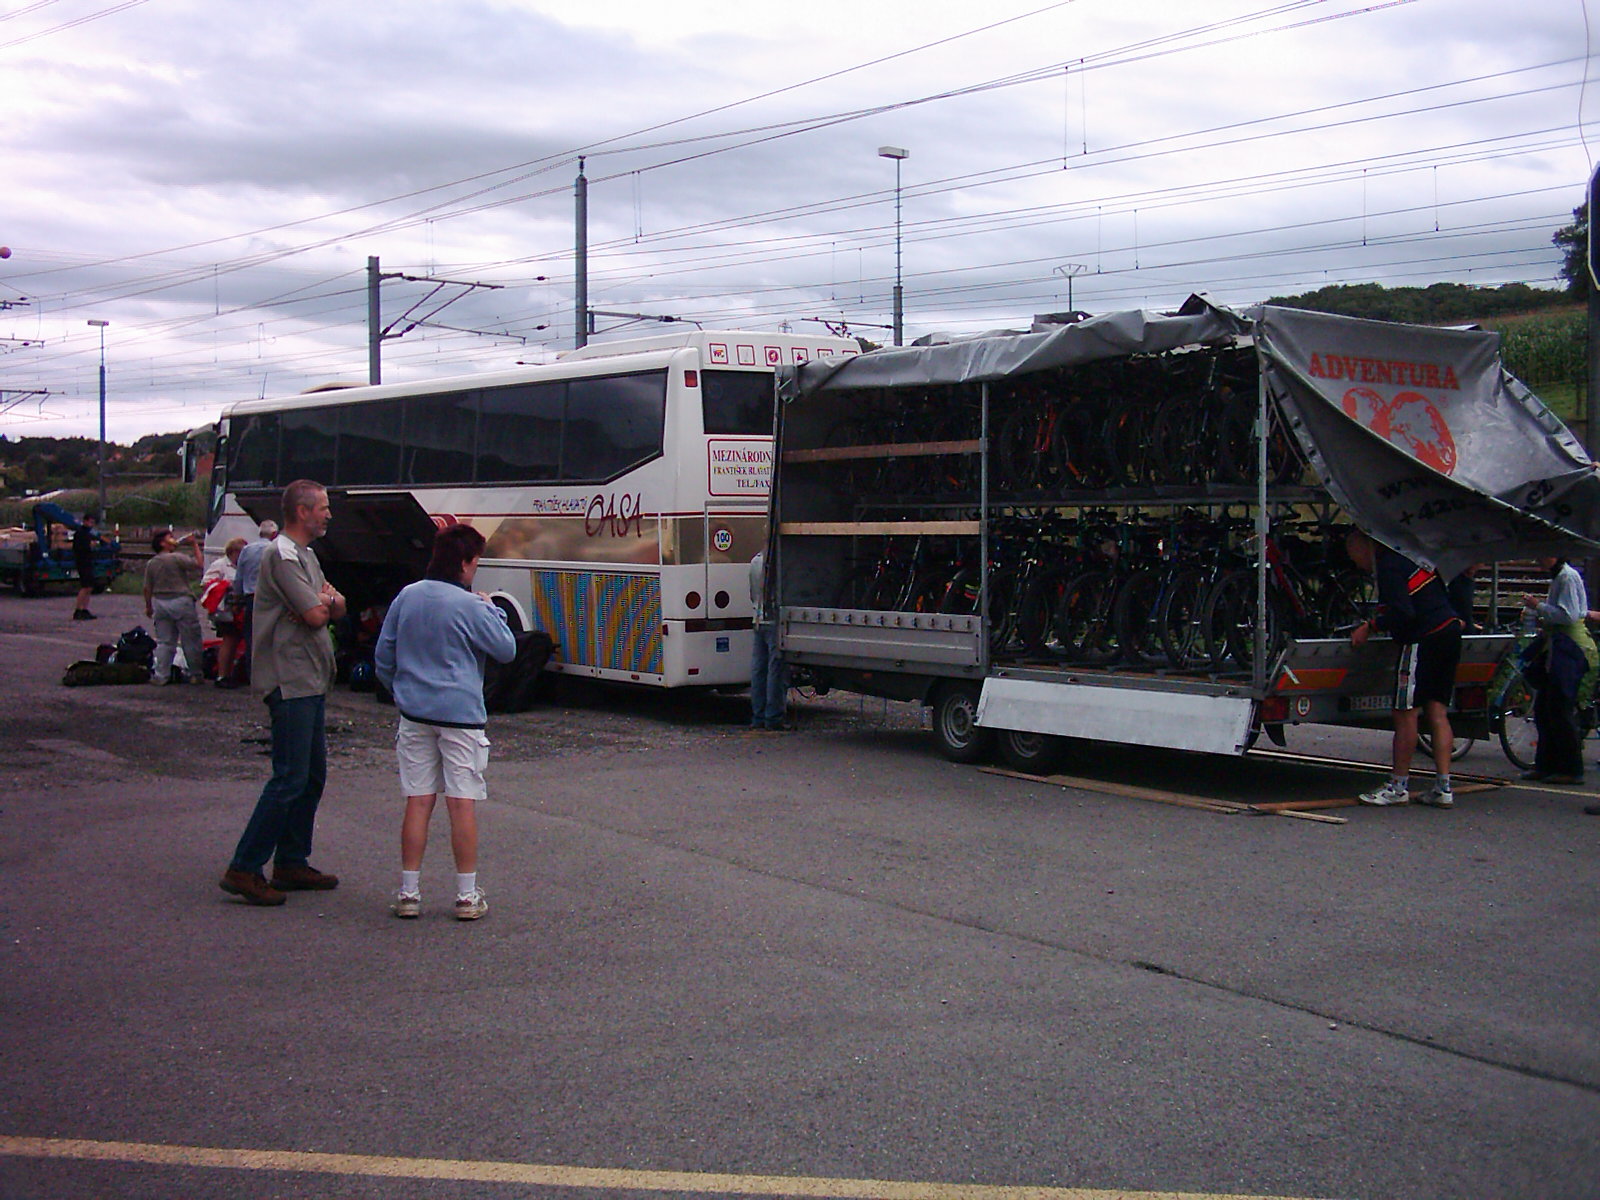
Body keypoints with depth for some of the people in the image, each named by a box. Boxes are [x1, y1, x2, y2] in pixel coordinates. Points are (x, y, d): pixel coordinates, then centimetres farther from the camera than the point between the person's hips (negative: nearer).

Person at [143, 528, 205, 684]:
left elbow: (147, 588, 10)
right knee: (191, 641, 4)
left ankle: (161, 676, 5)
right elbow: (199, 564, -12)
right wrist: (195, 545, -3)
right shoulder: (176, 558, -11)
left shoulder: (151, 563, 7)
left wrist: (148, 607, 21)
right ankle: (195, 674, 8)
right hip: (181, 602, -6)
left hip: (160, 602, 6)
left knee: (164, 642, 10)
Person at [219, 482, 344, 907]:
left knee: (313, 775, 13)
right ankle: (244, 869, -8)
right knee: (290, 779, -12)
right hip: (291, 683, -10)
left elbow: (335, 609, 15)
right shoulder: (283, 555, -13)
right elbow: (316, 615, -20)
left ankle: (291, 863, 20)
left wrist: (326, 600, -8)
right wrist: (324, 602, 3)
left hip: (311, 683, 10)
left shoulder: (306, 556, 19)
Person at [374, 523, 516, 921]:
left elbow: (383, 656, 11)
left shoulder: (406, 597, 4)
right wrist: (492, 610, 8)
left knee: (417, 802, 7)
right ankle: (467, 896, 7)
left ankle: (409, 893, 10)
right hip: (460, 715, -4)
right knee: (462, 805, 2)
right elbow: (507, 650, -3)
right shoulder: (470, 606, -12)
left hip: (415, 715, 4)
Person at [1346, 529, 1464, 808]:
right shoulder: (1408, 556, 18)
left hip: (1424, 639, -10)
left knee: (1406, 712, -3)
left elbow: (1403, 613, -20)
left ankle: (1398, 787, 2)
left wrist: (1370, 626, -8)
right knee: (1437, 711, 8)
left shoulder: (1388, 567, -11)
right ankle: (1443, 788, 6)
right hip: (1449, 630, 10)